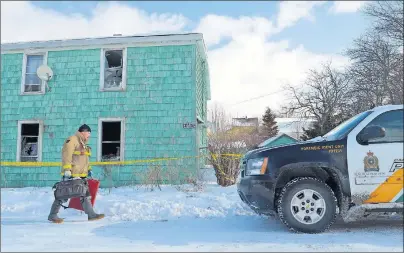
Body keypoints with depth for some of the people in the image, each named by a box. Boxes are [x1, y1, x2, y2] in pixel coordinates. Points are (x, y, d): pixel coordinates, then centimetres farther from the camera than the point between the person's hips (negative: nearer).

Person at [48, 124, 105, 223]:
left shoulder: (83, 143, 19)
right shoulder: (71, 140, -12)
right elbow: (66, 156, -20)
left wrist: (88, 169, 24)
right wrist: (67, 170, -25)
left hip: (81, 175, 9)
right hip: (70, 175, -9)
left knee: (85, 195, 8)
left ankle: (91, 214, 12)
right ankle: (52, 215, 15)